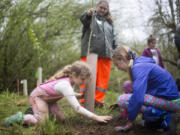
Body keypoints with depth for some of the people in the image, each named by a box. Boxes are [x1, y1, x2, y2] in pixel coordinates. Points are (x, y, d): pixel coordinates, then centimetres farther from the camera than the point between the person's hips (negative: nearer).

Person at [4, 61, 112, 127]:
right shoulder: (65, 85, -37)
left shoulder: (71, 80, -12)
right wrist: (96, 117, -42)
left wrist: (79, 95, -7)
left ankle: (35, 112, 17)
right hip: (38, 96, -8)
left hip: (49, 98, 9)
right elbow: (77, 108, -41)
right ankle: (20, 118, 0)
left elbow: (68, 93, 10)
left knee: (61, 119, -2)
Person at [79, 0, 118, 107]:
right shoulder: (91, 17, 12)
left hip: (105, 54, 4)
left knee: (103, 78, 2)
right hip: (90, 52, -4)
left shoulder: (109, 22, 25)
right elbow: (83, 19, -12)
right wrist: (88, 14, -34)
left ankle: (98, 100, 9)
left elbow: (113, 37, 25)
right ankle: (84, 101, -3)